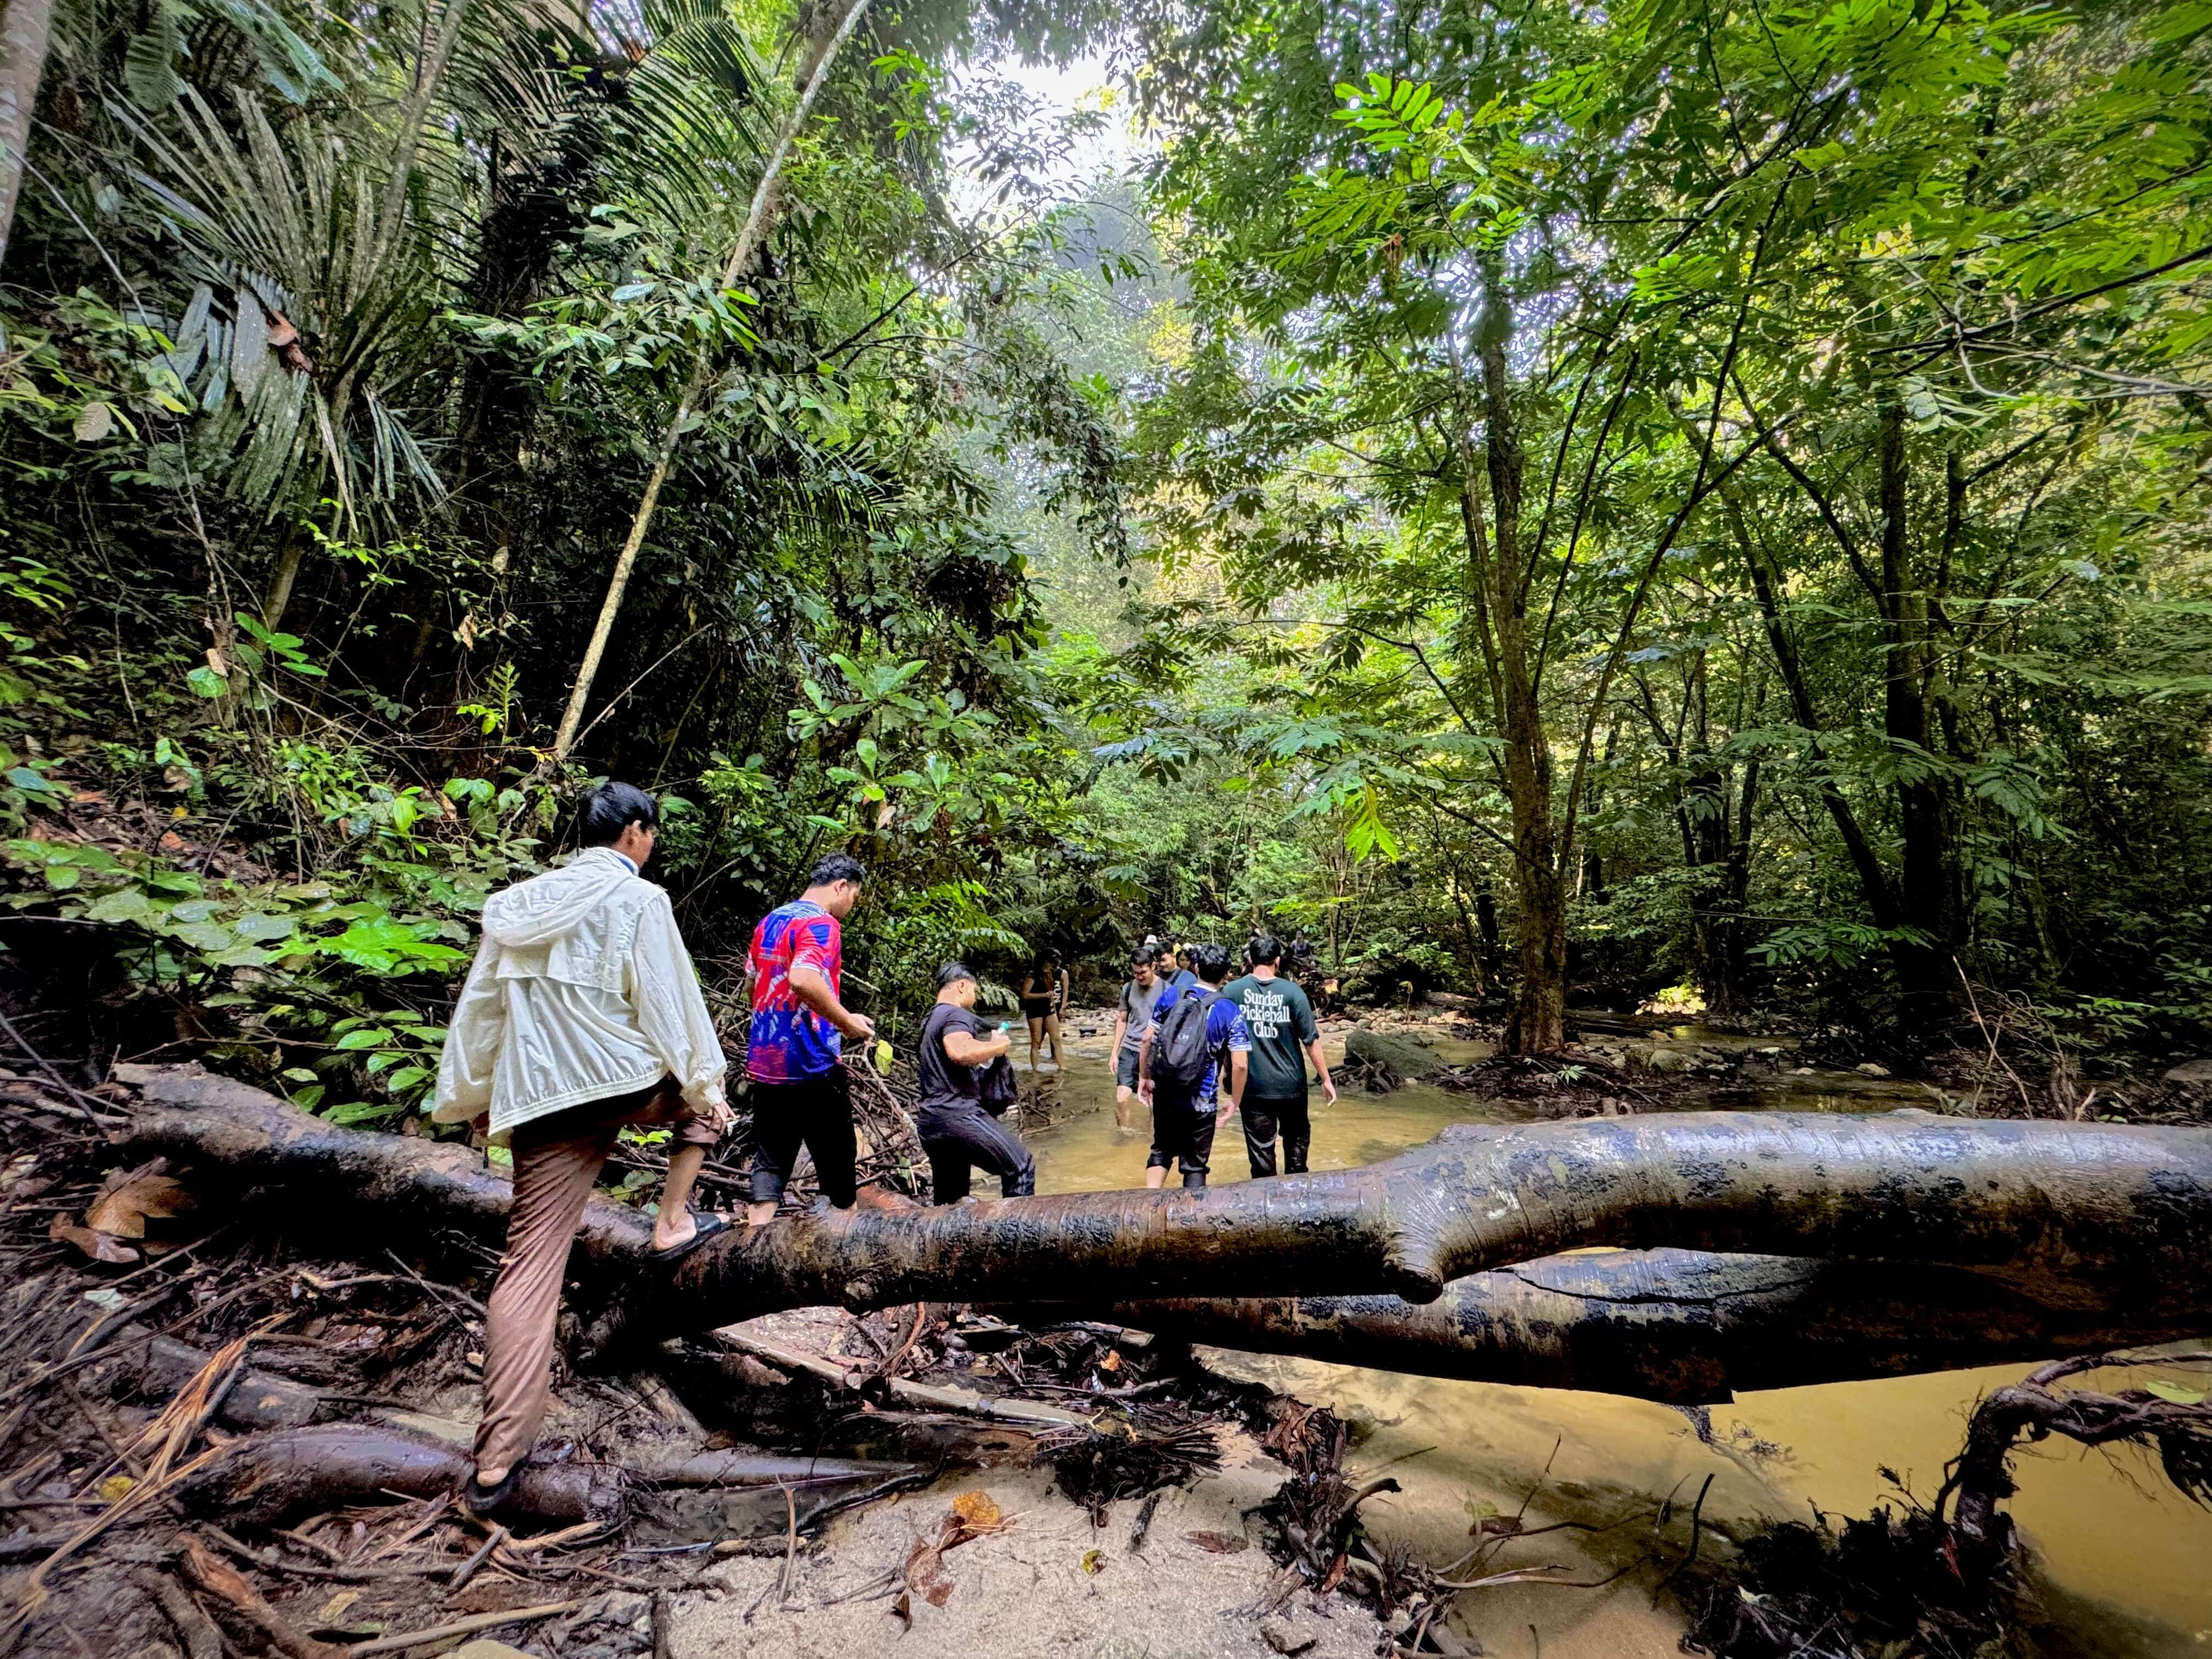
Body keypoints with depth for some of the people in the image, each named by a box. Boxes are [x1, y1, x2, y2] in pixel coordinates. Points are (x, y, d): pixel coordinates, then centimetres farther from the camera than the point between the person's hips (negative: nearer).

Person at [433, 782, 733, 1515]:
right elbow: (668, 1002, -8)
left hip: (540, 1104, 5)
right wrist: (704, 1083, 2)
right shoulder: (637, 898, -7)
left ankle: (497, 1461, 11)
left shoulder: (517, 904, 11)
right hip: (626, 1082, -5)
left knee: (529, 1267, 9)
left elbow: (480, 1008, 15)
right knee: (701, 1097, 28)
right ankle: (673, 1224, 19)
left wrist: (471, 1097, 25)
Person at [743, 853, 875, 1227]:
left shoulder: (769, 921, 13)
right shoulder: (822, 923, -15)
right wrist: (847, 1021, -20)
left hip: (764, 1062, 7)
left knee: (771, 1157, 11)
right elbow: (803, 979, -32)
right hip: (811, 1065, -7)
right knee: (836, 1157, 10)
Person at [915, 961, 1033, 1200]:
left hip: (930, 1122, 10)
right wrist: (997, 1046, -11)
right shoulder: (956, 1015, -7)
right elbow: (961, 1052, -28)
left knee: (948, 1199, 14)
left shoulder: (930, 1020, 23)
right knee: (1021, 1167, -4)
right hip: (958, 1115, -10)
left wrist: (989, 1046, 27)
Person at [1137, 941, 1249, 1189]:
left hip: (1164, 1094, 3)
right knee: (1195, 1165, 13)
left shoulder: (1170, 995, -2)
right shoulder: (1231, 1013, -9)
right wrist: (1234, 1100, 2)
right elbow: (1239, 1065, -12)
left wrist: (1144, 1077, 12)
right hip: (1201, 1102, -2)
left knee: (1161, 1150, 23)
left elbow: (1148, 1040, 1)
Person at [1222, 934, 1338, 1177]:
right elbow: (1311, 1040, -8)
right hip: (1291, 1085, 0)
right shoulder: (1292, 991, -10)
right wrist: (1326, 1079, 3)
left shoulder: (1231, 991, -7)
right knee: (1297, 1139, 23)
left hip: (1252, 1087, 0)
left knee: (1261, 1152, 10)